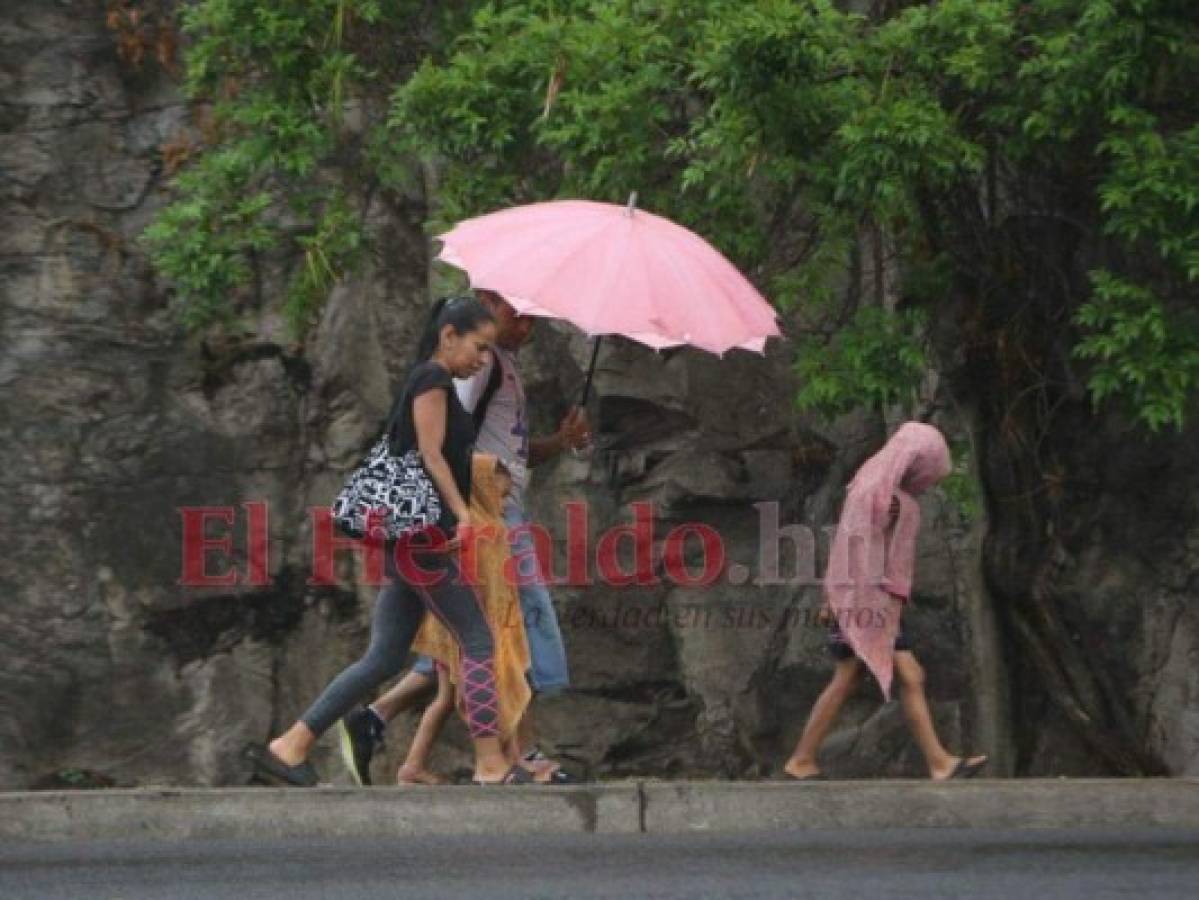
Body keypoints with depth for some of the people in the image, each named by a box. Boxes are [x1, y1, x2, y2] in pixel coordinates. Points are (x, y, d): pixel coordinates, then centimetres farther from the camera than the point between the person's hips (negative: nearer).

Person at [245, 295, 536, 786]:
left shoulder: (428, 382, 22)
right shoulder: (432, 379, -6)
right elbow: (431, 455, -15)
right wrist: (463, 515, -21)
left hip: (409, 539, 10)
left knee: (384, 658, 6)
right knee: (478, 642, -7)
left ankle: (289, 746, 4)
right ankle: (491, 764, -9)